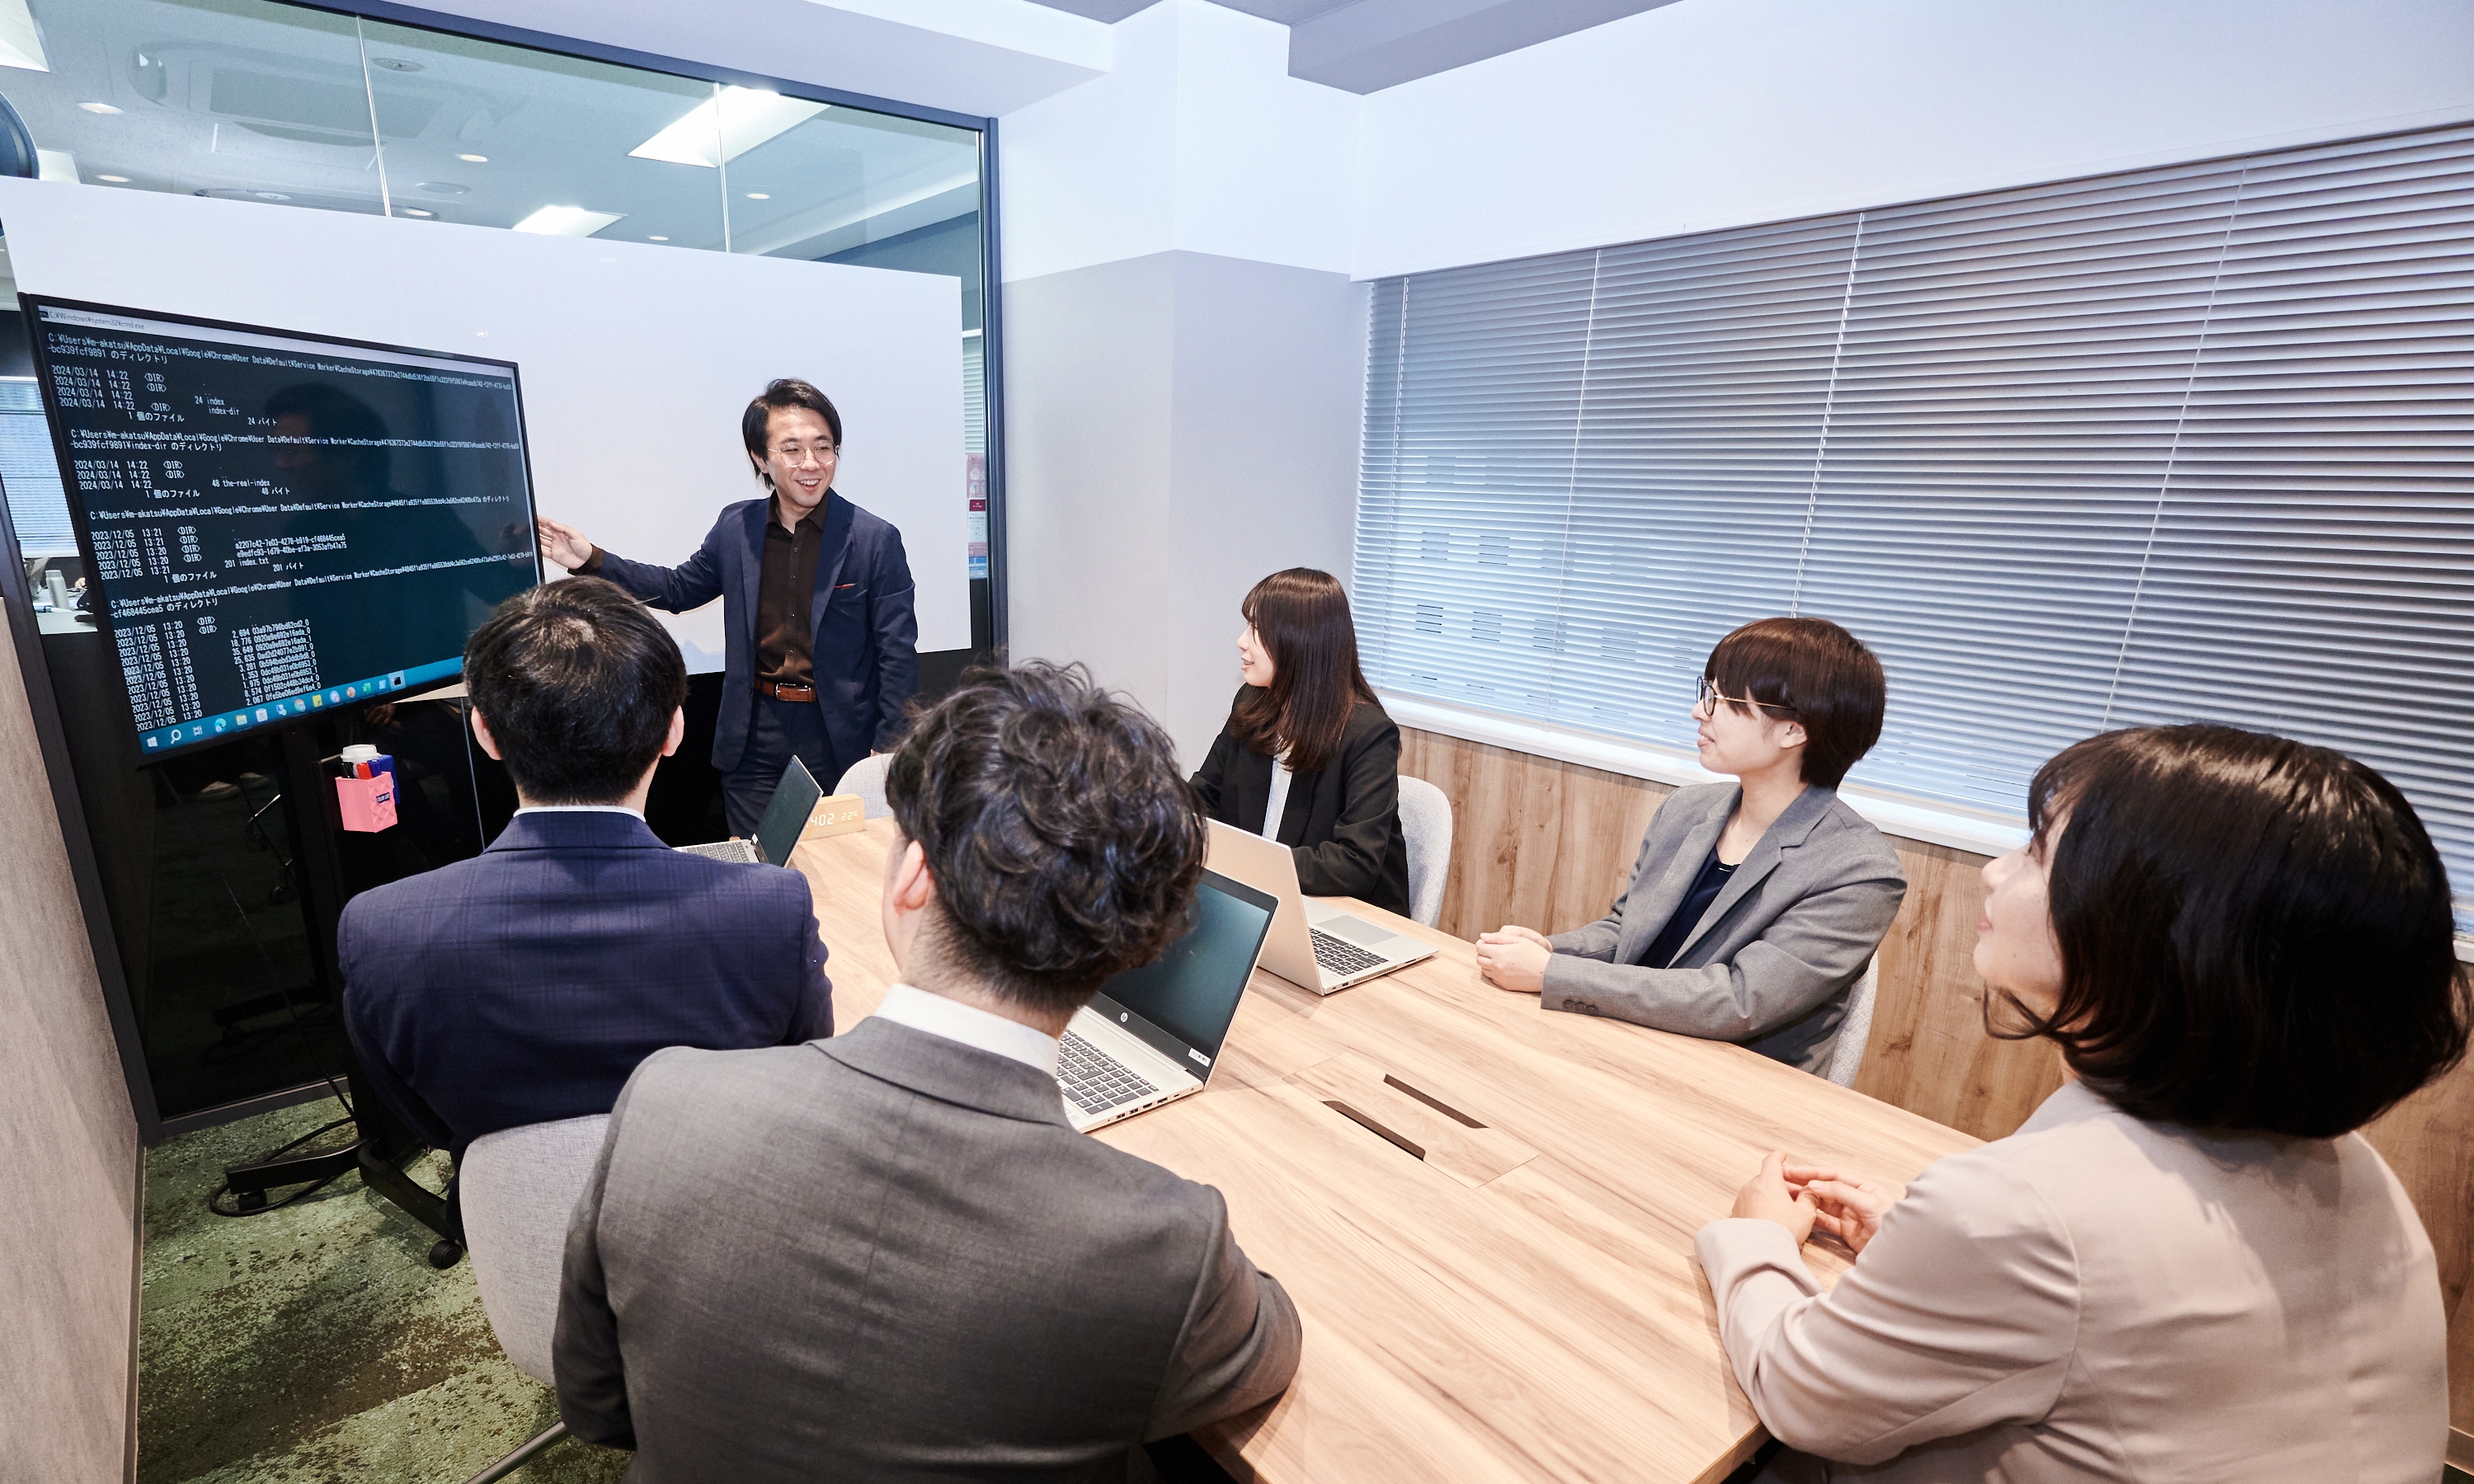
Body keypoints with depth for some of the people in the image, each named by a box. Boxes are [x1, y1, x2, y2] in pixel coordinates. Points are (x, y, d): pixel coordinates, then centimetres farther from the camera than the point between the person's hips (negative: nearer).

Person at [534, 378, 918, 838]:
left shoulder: (876, 539, -9)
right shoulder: (736, 527, 4)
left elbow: (897, 654, -9)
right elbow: (678, 588, 20)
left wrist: (889, 753, -13)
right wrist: (592, 560, 7)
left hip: (841, 745, -3)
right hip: (755, 741, 4)